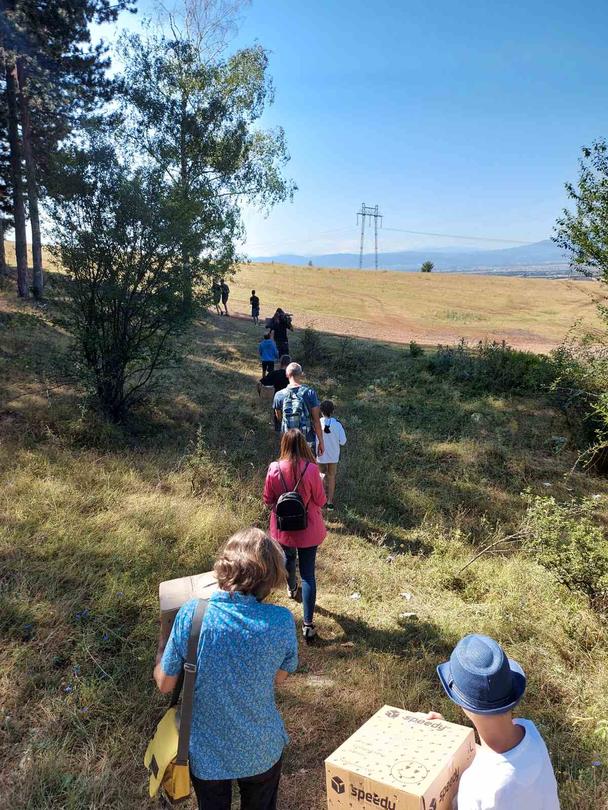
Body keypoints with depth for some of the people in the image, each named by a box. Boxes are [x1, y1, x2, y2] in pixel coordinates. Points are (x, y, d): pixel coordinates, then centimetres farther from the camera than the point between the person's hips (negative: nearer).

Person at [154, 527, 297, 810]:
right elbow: (279, 678, -4)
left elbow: (164, 684, -11)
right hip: (262, 750, 0)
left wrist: (161, 650, 9)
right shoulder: (281, 621, -24)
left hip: (207, 752, 1)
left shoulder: (190, 615, -25)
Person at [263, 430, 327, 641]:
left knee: (288, 560, 30)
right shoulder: (311, 469, -21)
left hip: (283, 528, 2)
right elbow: (320, 501, -10)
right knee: (308, 573, 6)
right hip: (308, 529, -2)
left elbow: (268, 501, -5)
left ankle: (292, 589, 59)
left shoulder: (274, 469, -16)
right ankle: (308, 624, 6)